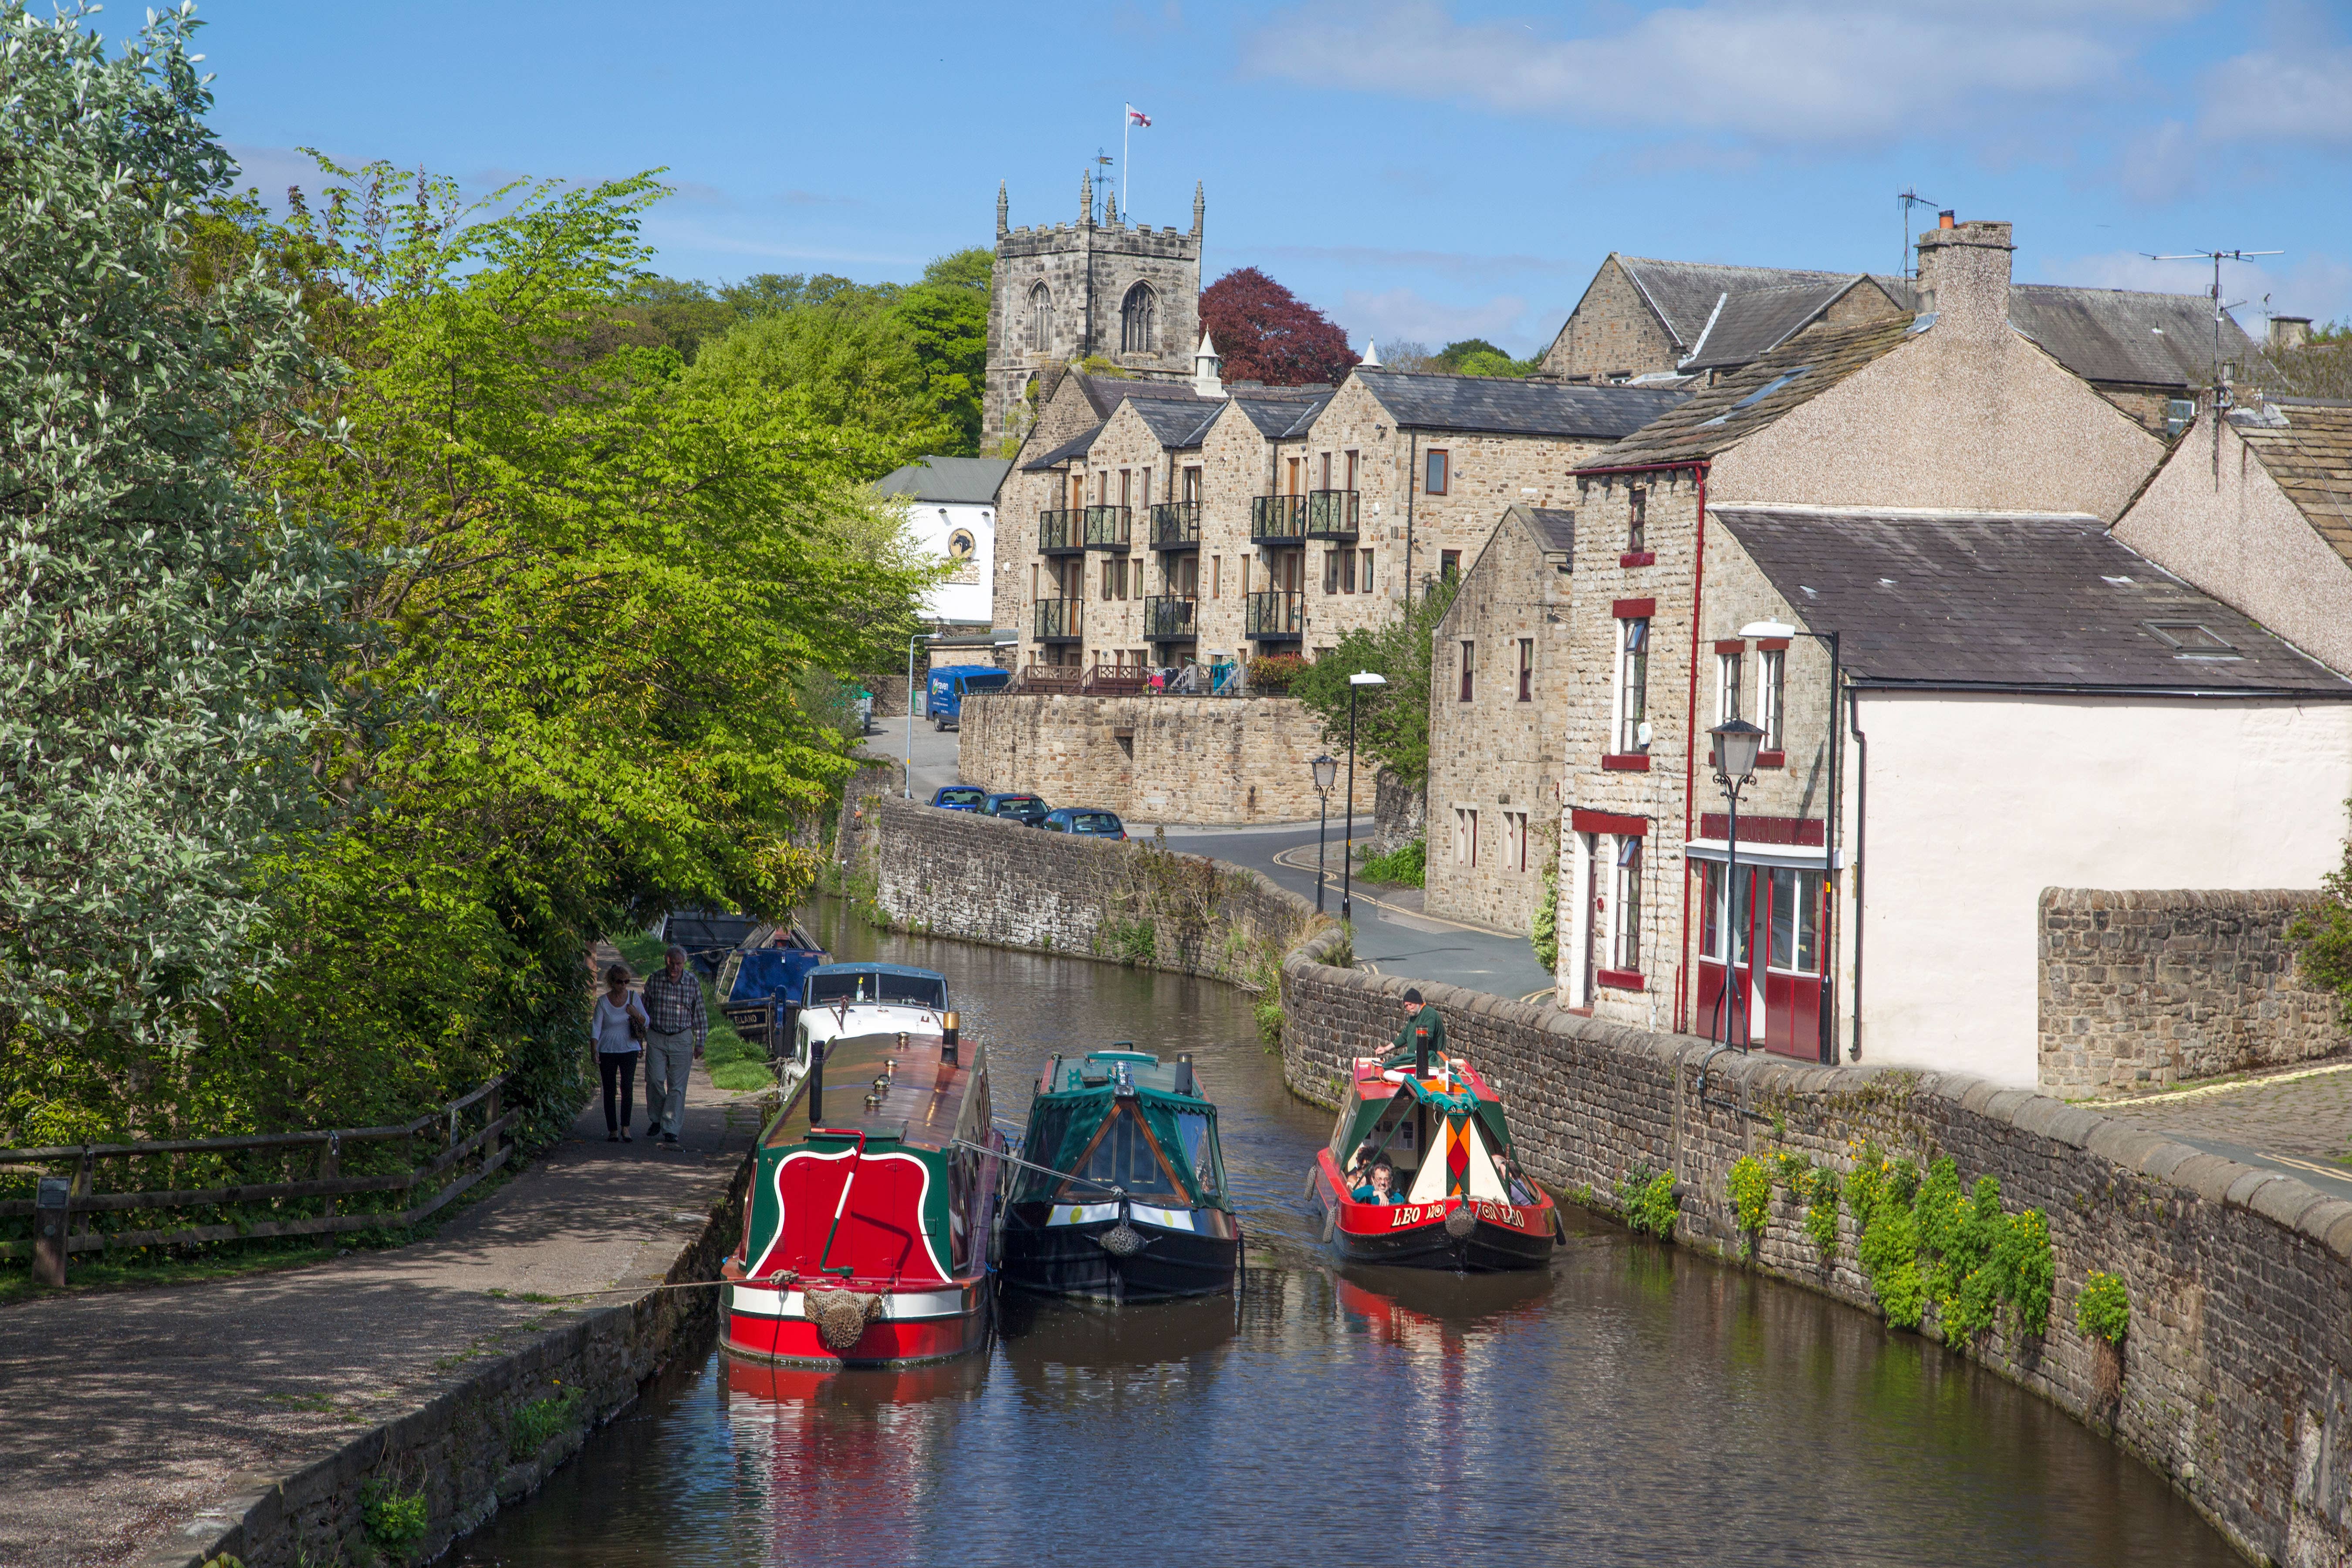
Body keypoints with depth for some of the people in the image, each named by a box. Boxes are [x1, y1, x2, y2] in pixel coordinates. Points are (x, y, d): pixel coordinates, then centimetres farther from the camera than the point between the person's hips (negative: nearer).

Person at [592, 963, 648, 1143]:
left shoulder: (633, 998, 1)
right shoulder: (603, 1001, -4)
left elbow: (646, 1022, 6)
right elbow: (596, 1027, -5)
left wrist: (636, 1014, -16)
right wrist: (594, 1051, -16)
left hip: (629, 1049, 1)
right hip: (607, 1051, -1)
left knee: (627, 1087, -13)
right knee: (610, 1091, 1)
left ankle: (625, 1127, -10)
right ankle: (613, 1130, 8)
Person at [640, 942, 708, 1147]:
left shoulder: (693, 982, -1)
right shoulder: (654, 981, -1)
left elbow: (700, 1014, 6)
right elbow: (644, 1010, 9)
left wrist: (700, 1043, 4)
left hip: (682, 1040, -1)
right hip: (656, 1038, 1)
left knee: (677, 1086, -3)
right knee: (655, 1080, -6)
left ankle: (671, 1129, 0)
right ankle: (656, 1119, 18)